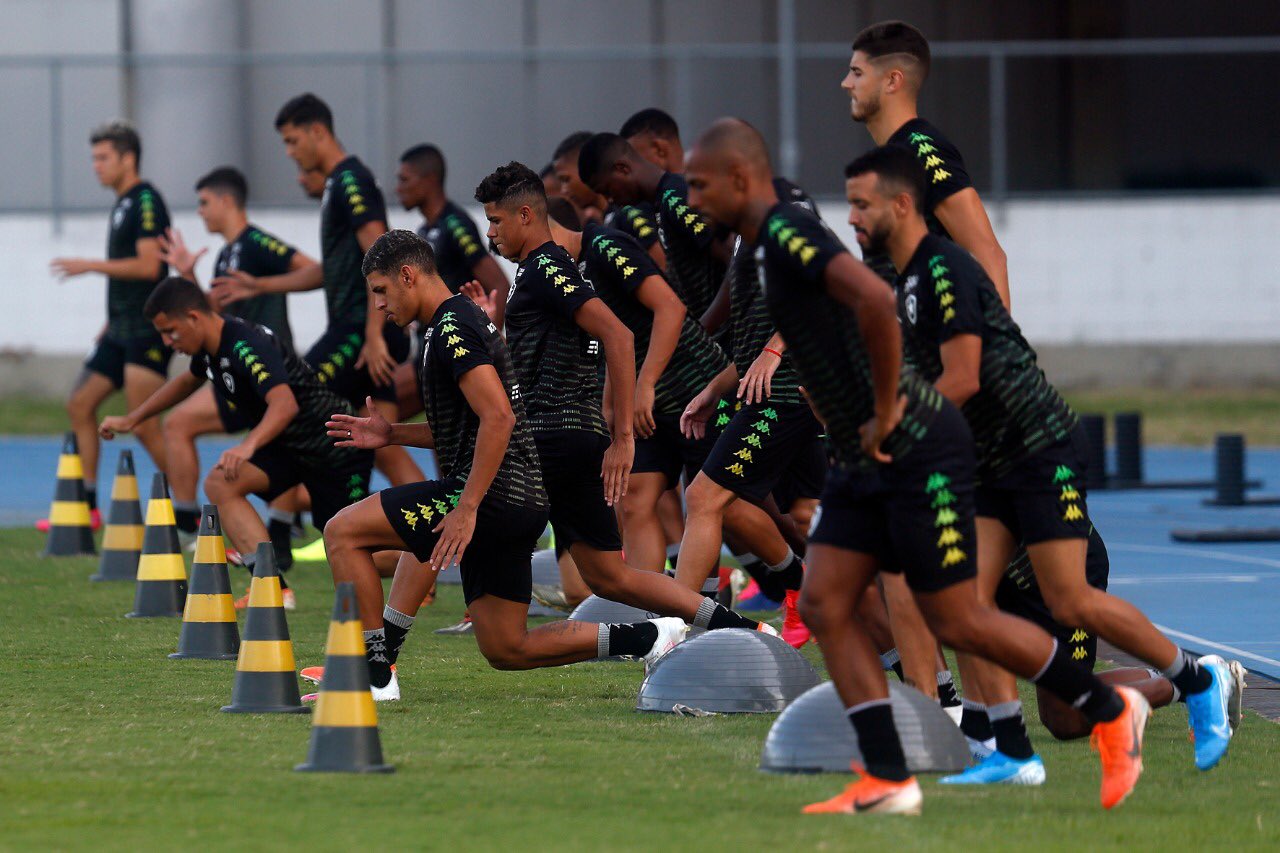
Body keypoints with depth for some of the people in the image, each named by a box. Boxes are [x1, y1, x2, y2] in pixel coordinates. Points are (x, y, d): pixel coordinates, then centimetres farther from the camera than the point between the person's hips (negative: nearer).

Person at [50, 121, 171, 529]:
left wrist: (89, 265, -16)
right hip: (123, 329, 10)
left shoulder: (146, 201, -12)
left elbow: (148, 265, -21)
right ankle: (86, 507, 13)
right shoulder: (123, 204, 18)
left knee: (143, 423, -13)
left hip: (146, 329, -10)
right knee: (80, 405, 9)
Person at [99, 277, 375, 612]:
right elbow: (189, 380, 24)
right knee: (219, 484, -15)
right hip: (288, 446, 9)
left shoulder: (248, 346, -29)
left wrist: (248, 446, -60)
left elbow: (285, 404, -44)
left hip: (337, 447, -9)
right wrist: (131, 419, 23)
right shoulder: (209, 347, -1)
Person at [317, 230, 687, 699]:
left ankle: (375, 674, -8)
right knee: (506, 651, 16)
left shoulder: (453, 327, -11)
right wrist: (392, 433, 20)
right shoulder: (463, 320, 21)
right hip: (521, 506, 11)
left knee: (343, 533, -8)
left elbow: (498, 417, -23)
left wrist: (467, 507, -25)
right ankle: (646, 638, 12)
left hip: (492, 497, -11)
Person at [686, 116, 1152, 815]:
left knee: (956, 622, -3)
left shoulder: (789, 233, -18)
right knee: (824, 606, 1)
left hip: (918, 452, -10)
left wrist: (884, 412, -24)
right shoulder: (770, 248, 13)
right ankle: (887, 782, 0)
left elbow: (876, 300, -34)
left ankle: (1111, 711, 13)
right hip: (864, 460, 10)